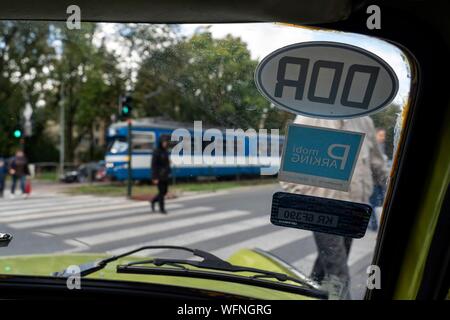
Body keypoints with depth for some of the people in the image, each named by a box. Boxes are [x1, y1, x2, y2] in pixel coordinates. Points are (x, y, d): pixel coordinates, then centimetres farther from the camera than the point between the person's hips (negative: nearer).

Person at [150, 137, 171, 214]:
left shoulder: (166, 151, 8)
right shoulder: (156, 152, -13)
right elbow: (153, 165, -15)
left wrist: (169, 172, 11)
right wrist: (155, 178, -18)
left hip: (165, 175, 7)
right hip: (159, 175, -7)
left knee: (165, 192, 11)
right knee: (161, 192, 0)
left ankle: (153, 201, 33)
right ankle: (162, 209, 14)